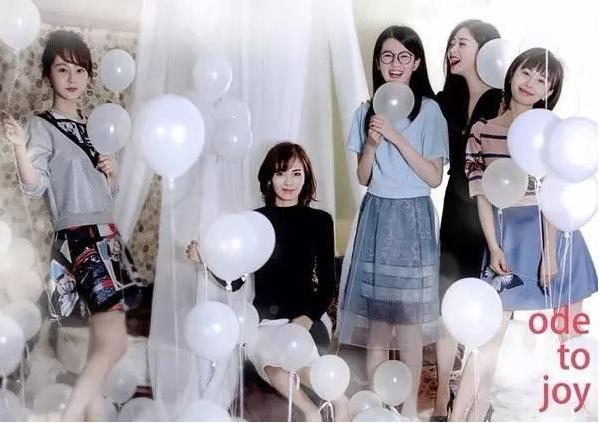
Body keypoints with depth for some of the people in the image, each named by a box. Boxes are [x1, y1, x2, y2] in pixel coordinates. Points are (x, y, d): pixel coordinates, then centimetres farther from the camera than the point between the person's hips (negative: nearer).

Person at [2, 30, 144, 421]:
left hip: (108, 237, 7)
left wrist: (111, 173, 1)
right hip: (79, 240, -7)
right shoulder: (43, 126, -2)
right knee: (114, 344, -13)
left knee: (102, 344, 7)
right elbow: (34, 186, -15)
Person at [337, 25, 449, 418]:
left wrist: (396, 137, -16)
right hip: (376, 215, 3)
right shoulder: (367, 111, 6)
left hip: (412, 217, -3)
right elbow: (363, 177, 7)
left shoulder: (429, 110, -5)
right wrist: (372, 141, -12)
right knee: (374, 311, 6)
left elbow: (434, 177, -9)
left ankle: (409, 405, 15)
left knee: (408, 315, 1)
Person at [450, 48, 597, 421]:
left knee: (570, 335, 8)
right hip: (509, 235, 0)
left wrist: (549, 253, -15)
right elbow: (483, 195, 1)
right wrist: (494, 247, -7)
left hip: (553, 235, 1)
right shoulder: (482, 131, 2)